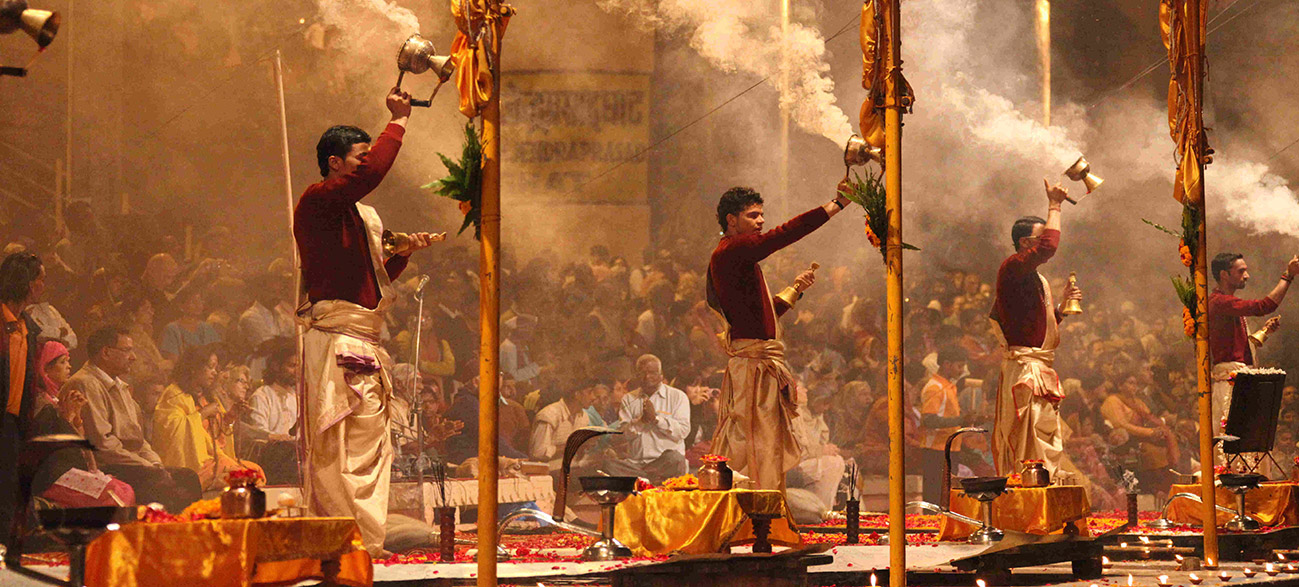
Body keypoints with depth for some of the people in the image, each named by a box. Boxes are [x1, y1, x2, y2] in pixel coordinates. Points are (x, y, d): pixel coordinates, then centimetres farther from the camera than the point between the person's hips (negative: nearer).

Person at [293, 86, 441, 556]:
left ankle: (364, 543, 16)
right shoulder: (317, 201, -7)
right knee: (339, 449, -10)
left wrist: (404, 253, 13)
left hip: (362, 345, 10)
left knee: (369, 447, 11)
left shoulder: (363, 217, 22)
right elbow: (373, 173, -23)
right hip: (334, 341, -10)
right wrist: (398, 122, -12)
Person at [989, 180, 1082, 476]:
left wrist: (1064, 304, 14)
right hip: (1023, 368, -10)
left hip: (1043, 368, 10)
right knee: (1029, 443, -13)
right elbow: (1048, 246, -25)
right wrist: (1054, 207, -14)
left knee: (1048, 445, 10)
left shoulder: (1038, 280, 23)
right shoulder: (1012, 268, -8)